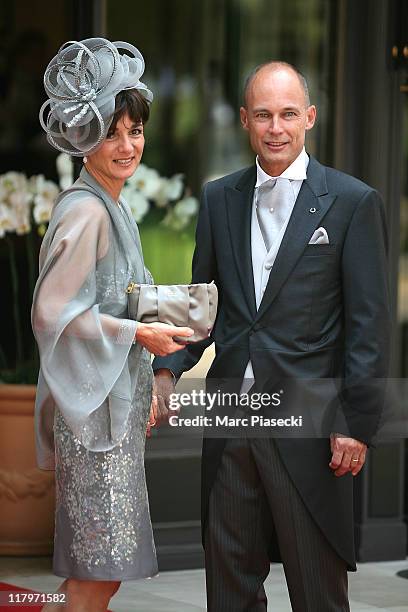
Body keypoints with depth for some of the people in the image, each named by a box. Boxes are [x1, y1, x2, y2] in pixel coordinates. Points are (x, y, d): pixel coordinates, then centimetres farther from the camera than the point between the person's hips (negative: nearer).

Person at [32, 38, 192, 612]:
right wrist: (138, 333, -15)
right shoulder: (84, 210, -15)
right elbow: (52, 313, -19)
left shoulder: (111, 205, 14)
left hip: (119, 399, 9)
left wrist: (146, 386, 20)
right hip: (93, 403, -9)